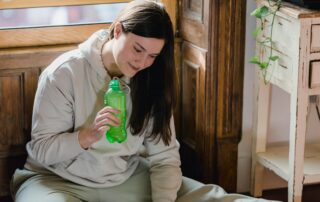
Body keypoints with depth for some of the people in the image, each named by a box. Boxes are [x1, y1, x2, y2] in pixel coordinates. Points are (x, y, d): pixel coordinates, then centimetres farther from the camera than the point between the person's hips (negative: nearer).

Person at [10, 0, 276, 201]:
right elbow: (41, 150, -13)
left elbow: (164, 157, -5)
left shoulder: (150, 82, -2)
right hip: (59, 180, -3)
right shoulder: (64, 73, -15)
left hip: (127, 179, 4)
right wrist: (87, 137, -31)